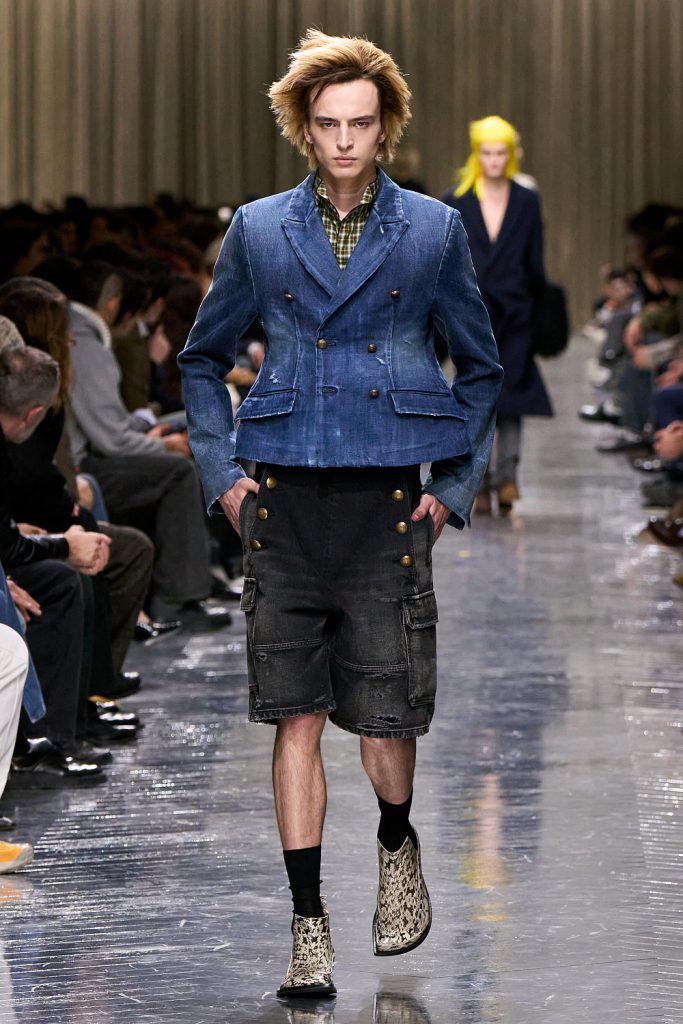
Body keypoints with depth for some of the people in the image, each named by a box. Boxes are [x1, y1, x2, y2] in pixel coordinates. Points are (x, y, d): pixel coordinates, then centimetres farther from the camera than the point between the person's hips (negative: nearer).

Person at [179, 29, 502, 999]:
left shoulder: (433, 230, 6)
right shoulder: (259, 230, 8)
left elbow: (479, 367, 14)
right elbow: (204, 358, 18)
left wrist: (453, 488, 7)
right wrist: (221, 472, 7)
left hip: (388, 507, -1)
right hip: (286, 506, 1)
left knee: (384, 722, -2)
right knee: (296, 717, -1)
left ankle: (398, 848, 30)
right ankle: (309, 927, 4)